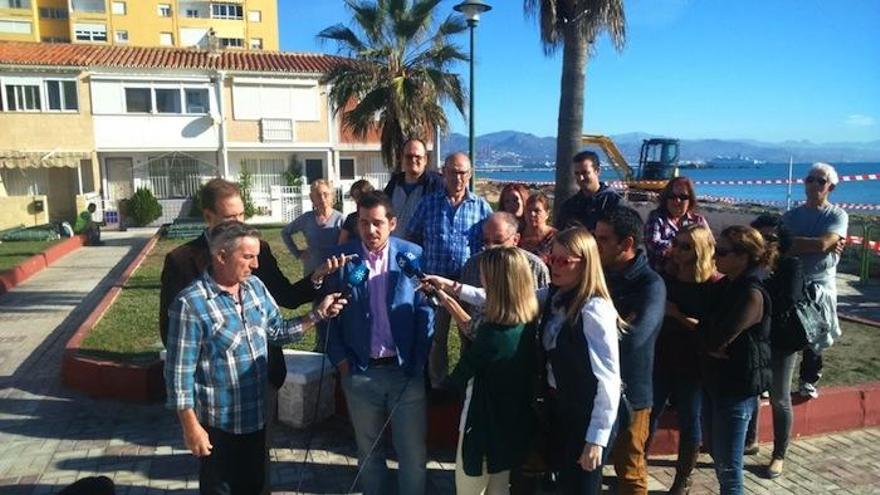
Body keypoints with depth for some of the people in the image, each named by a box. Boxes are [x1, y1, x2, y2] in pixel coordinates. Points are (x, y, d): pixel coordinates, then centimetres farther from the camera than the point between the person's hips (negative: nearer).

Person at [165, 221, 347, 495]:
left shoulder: (255, 286, 0)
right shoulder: (190, 304, -22)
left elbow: (278, 330, 8)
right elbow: (179, 372, -19)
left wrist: (318, 313, -4)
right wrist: (191, 427, -16)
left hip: (257, 415, 6)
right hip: (220, 423, -6)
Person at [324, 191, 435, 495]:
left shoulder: (413, 254, -5)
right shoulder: (341, 257, -4)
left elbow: (425, 311, -1)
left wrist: (418, 361, -4)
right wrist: (340, 360, -3)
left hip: (406, 370, -1)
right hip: (360, 373, 1)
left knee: (413, 451, 10)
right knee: (368, 449, 19)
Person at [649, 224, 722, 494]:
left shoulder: (715, 285, -11)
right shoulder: (666, 278, 2)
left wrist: (678, 316, -21)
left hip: (692, 366, -4)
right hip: (660, 359, 4)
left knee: (688, 421, 11)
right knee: (647, 415, 10)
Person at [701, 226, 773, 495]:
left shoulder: (752, 295, -20)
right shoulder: (728, 285, 6)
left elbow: (716, 339, -24)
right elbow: (707, 327, 6)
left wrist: (710, 341, -4)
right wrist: (711, 343, -13)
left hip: (737, 388, -8)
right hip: (717, 381, 8)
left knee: (728, 465, 3)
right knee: (719, 455, 21)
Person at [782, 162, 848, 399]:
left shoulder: (838, 216, -1)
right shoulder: (791, 216, 5)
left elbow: (823, 244, -19)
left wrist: (793, 242, -10)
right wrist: (819, 246, -18)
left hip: (821, 284, -1)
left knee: (814, 335, 10)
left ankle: (809, 380, 28)